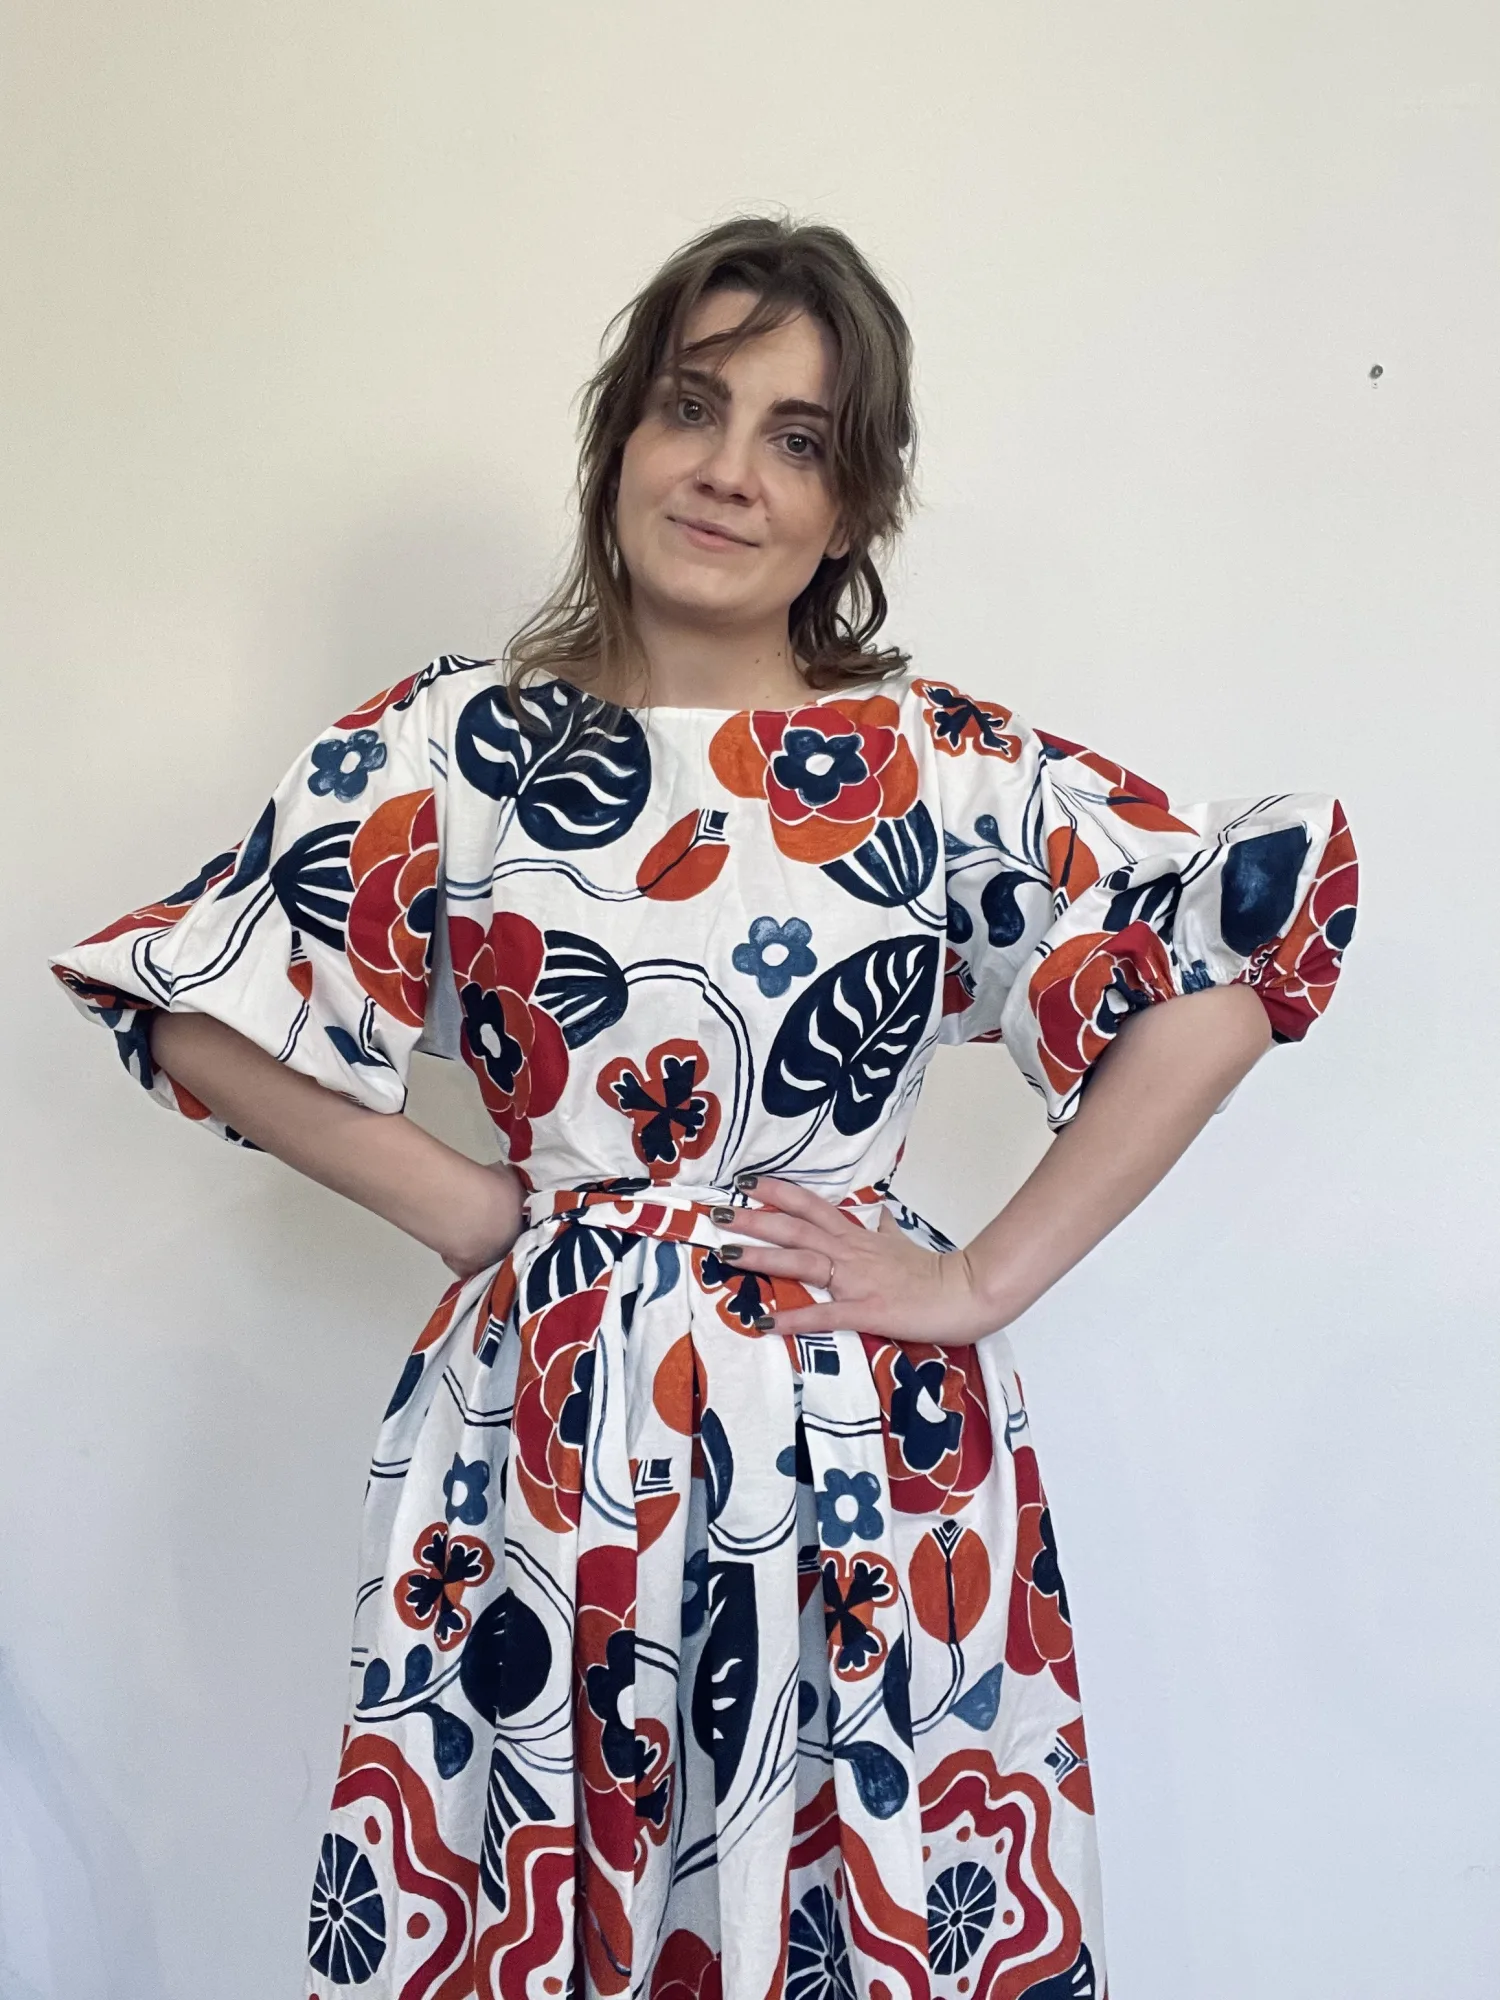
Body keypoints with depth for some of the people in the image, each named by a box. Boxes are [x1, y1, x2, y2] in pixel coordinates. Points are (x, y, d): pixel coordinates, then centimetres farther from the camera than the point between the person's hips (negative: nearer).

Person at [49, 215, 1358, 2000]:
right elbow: (189, 1003, 3)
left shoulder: (952, 766, -2)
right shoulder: (450, 747, 1)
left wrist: (986, 1278, -7)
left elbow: (1242, 942, -5)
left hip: (867, 1458, 0)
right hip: (543, 1434, 1)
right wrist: (468, 1209, -3)